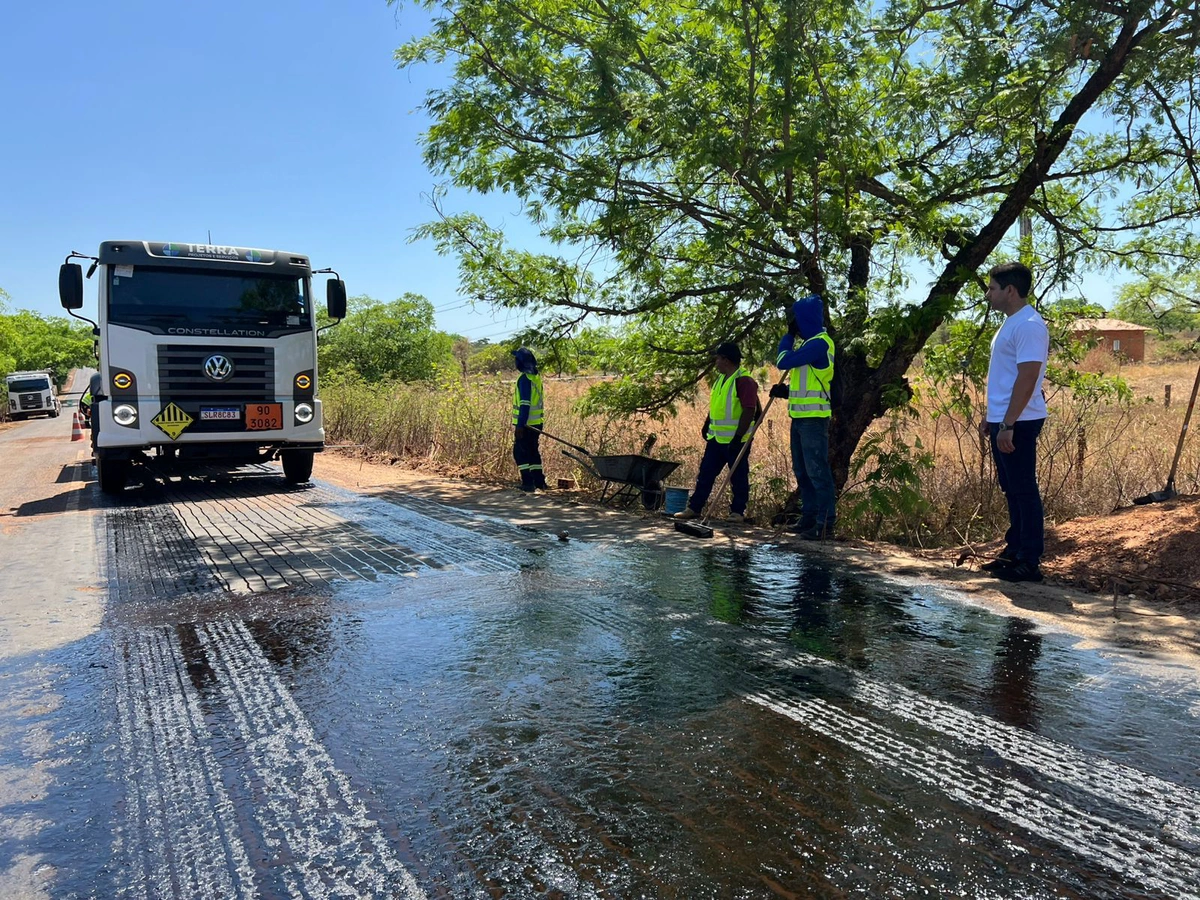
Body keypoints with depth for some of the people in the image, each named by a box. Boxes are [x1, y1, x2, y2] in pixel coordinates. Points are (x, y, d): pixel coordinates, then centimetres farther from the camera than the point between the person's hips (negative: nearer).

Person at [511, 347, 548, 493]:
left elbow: (525, 404, -21)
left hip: (526, 424, -9)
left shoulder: (525, 378, -16)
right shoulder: (536, 376, 13)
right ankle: (539, 481, 20)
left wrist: (520, 424, -21)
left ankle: (528, 483, -5)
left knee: (520, 452, -2)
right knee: (533, 451, 16)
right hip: (536, 423, 9)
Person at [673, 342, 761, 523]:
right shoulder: (720, 378, 12)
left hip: (736, 439, -9)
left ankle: (737, 512, 15)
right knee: (705, 474, 9)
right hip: (716, 437, 9)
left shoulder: (744, 381, -16)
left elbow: (749, 411, -22)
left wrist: (738, 437, -24)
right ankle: (694, 508, 13)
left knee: (738, 477, 4)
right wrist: (706, 424, 23)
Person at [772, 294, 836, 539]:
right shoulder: (808, 343, 17)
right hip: (799, 416, 10)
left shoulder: (819, 342, -14)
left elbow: (783, 362, -19)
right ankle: (809, 517, 23)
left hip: (814, 417, -10)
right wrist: (785, 390, 7)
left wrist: (788, 336, -3)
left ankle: (825, 524, -7)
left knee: (817, 470, -9)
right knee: (802, 470, 14)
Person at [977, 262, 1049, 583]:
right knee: (1012, 489, 16)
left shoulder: (1028, 325, -16)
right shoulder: (1010, 322, 16)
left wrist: (1008, 424, -25)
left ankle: (1030, 562, 3)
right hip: (1003, 421, 10)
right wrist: (991, 416, 21)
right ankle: (1014, 550, 26)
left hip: (1018, 423, -10)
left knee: (1024, 490, -4)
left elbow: (1027, 379, -22)